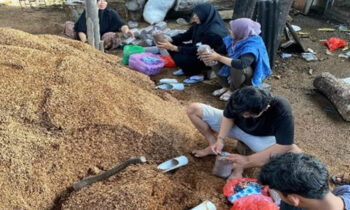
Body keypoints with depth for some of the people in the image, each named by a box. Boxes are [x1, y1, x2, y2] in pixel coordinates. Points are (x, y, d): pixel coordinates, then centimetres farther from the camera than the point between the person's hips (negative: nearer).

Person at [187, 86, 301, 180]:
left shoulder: (282, 111, -40)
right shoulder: (238, 98, -32)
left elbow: (285, 146, -37)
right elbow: (228, 116, -12)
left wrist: (248, 159, -36)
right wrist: (220, 139, -27)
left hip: (262, 137, -1)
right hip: (236, 126, 2)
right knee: (194, 109, -12)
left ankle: (240, 166, -22)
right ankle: (213, 144, -1)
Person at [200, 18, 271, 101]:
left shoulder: (252, 46, -33)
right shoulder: (235, 39, -13)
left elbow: (241, 64, -49)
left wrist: (219, 57, -44)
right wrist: (210, 52, -21)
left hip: (251, 75, -6)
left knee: (236, 67, -37)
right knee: (215, 62, -10)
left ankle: (232, 91, -10)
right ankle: (226, 86, 1)